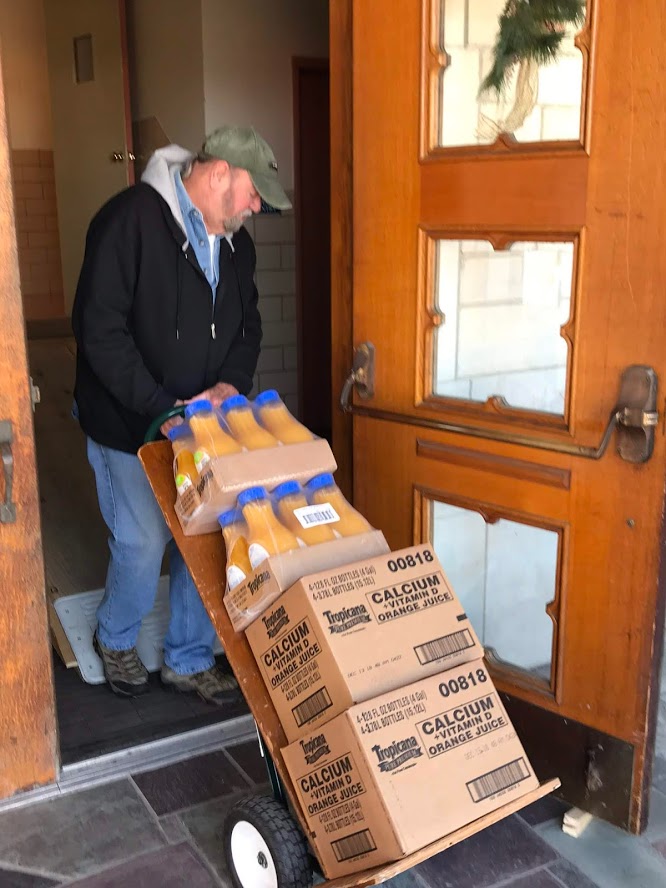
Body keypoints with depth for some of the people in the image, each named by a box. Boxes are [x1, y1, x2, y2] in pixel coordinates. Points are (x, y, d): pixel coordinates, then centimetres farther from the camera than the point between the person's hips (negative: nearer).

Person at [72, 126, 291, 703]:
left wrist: (231, 383, -7)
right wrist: (159, 409, -23)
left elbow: (248, 326, 14)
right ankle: (115, 639, 30)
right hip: (129, 424, -6)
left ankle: (189, 660, 28)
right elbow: (100, 329, -21)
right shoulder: (132, 219, -17)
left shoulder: (235, 243, 7)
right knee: (145, 541, -2)